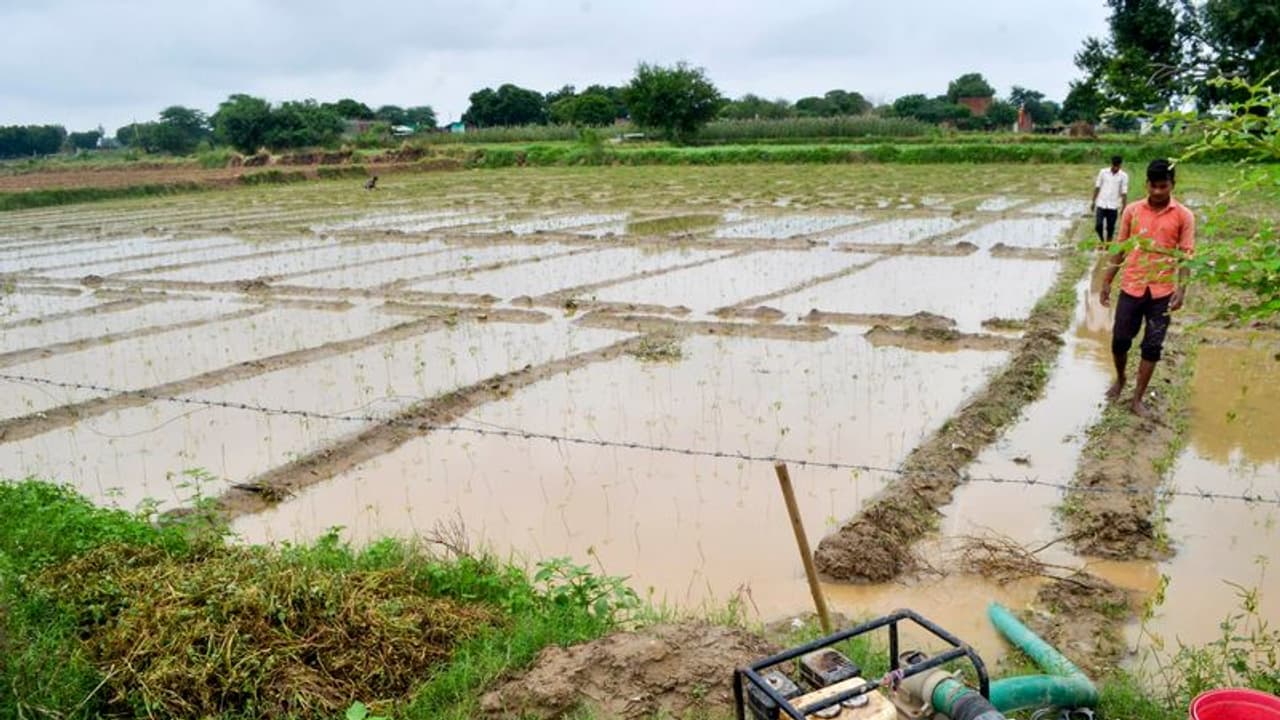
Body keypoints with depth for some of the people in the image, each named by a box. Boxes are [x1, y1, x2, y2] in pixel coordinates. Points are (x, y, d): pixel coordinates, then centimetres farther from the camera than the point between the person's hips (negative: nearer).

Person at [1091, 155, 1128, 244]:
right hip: (1101, 204, 0)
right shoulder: (1103, 172, 1)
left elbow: (1124, 193, -2)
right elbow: (1097, 187, 6)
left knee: (1110, 228, 3)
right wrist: (1093, 201, 6)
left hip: (1113, 206, 0)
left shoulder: (1124, 176, -2)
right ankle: (1101, 240, 18)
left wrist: (1124, 207, -3)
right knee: (1098, 225, -7)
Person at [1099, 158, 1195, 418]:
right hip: (1131, 288, 1)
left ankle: (1137, 399, 14)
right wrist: (1107, 281, 6)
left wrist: (1181, 290, -15)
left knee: (1152, 347, 4)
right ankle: (1120, 380, 35)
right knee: (1119, 340, 6)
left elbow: (1185, 255, -4)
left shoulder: (1184, 216, -4)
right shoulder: (1132, 211, 1)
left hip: (1162, 292, -1)